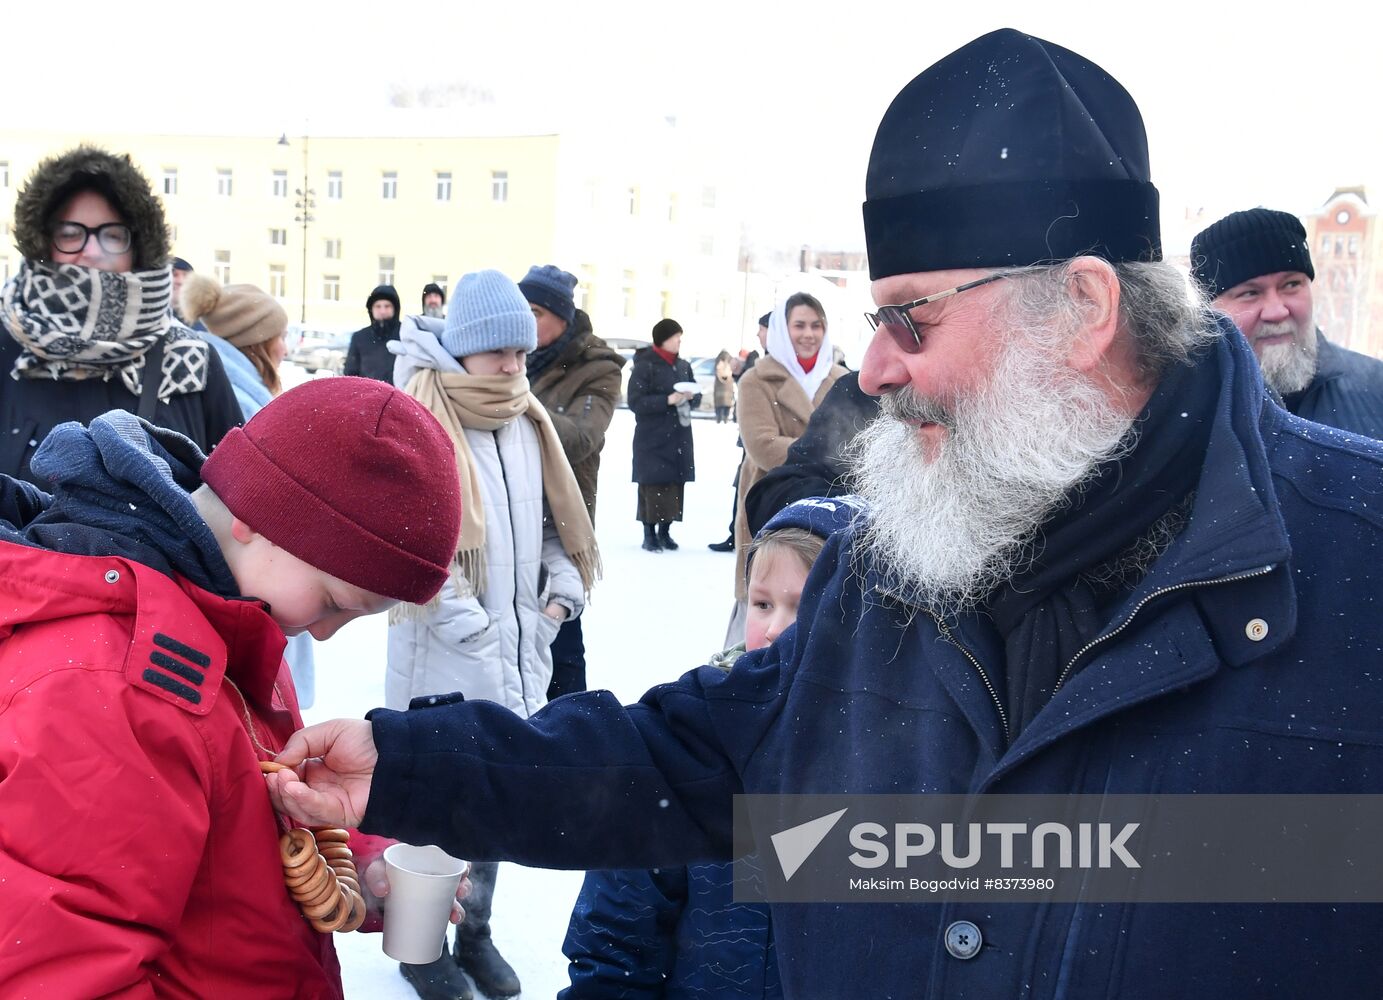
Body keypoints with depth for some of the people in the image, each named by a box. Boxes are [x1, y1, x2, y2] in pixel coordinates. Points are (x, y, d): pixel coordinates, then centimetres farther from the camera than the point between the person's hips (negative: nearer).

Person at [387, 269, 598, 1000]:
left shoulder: (526, 422, 10)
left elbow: (557, 518, 18)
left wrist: (563, 586, 2)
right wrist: (474, 628, -18)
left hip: (515, 659, 6)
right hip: (442, 665, -6)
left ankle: (474, 932, 34)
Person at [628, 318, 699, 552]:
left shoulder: (683, 366, 11)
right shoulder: (645, 365, -7)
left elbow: (697, 397, 17)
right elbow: (635, 402, -13)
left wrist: (691, 396, -8)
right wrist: (669, 400, -20)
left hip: (679, 437, 6)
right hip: (652, 438, -5)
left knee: (675, 484, 4)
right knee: (653, 485, -6)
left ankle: (665, 531, 14)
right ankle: (649, 534, 3)